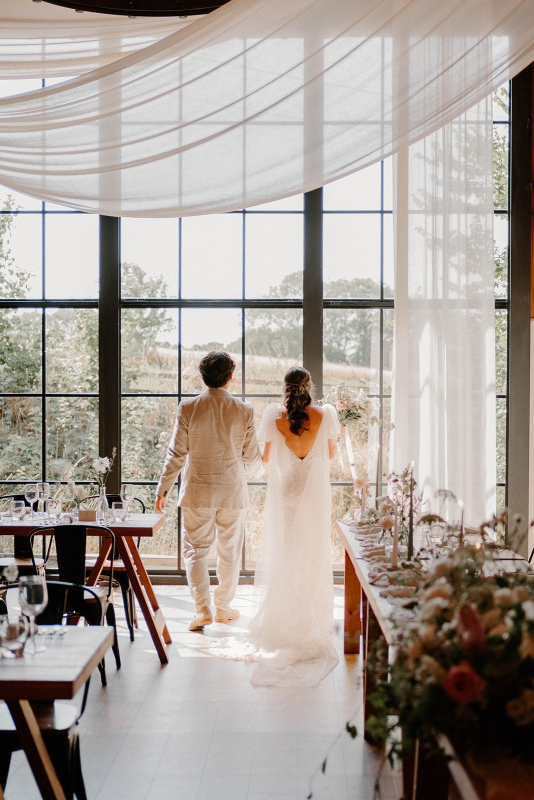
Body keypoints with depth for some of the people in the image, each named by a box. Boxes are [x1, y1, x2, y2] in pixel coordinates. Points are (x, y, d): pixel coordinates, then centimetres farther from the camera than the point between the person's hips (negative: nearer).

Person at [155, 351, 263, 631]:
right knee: (230, 551, 14)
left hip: (197, 492, -1)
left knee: (195, 550, 9)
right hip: (233, 492, 1)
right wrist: (258, 472, 25)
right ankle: (223, 607, 24)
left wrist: (163, 489, 2)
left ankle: (202, 608, -2)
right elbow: (252, 456, 2)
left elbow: (176, 453, -7)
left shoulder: (188, 408, -9)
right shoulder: (244, 411, -6)